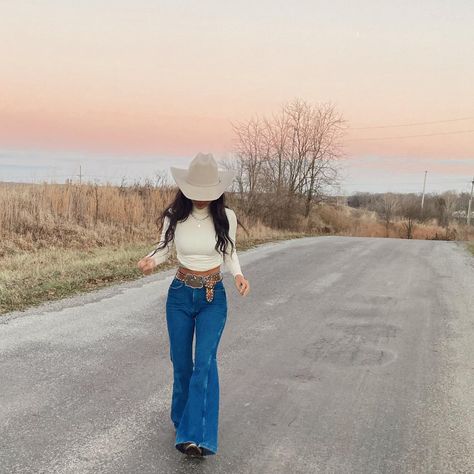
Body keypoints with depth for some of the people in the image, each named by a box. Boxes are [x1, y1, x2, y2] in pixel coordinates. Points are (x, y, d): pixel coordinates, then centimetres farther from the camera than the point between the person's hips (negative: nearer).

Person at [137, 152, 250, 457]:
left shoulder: (226, 216, -9)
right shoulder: (175, 216, -8)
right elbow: (164, 248, 7)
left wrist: (238, 275, -14)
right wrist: (151, 260, -16)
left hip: (213, 297, -2)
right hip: (180, 295, 2)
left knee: (205, 361, -16)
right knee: (181, 362, 11)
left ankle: (197, 436, -17)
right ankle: (182, 418, 35)